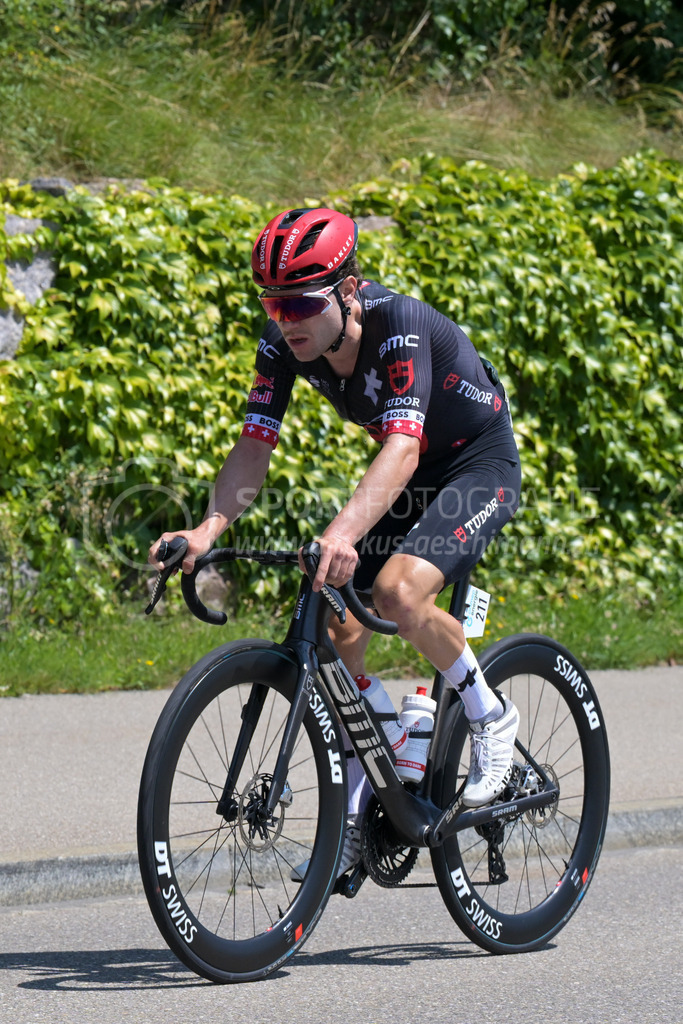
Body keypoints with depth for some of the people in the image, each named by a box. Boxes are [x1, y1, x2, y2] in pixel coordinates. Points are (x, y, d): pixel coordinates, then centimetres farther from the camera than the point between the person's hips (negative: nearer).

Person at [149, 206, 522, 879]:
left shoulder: (400, 324, -34)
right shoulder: (285, 340, -15)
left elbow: (404, 445, -47)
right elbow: (255, 445, -16)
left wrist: (344, 533, -62)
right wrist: (205, 532, -34)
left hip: (481, 465, -7)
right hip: (411, 474, 7)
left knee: (398, 592, -30)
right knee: (335, 623, -3)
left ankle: (490, 716, -3)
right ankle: (355, 819, 10)